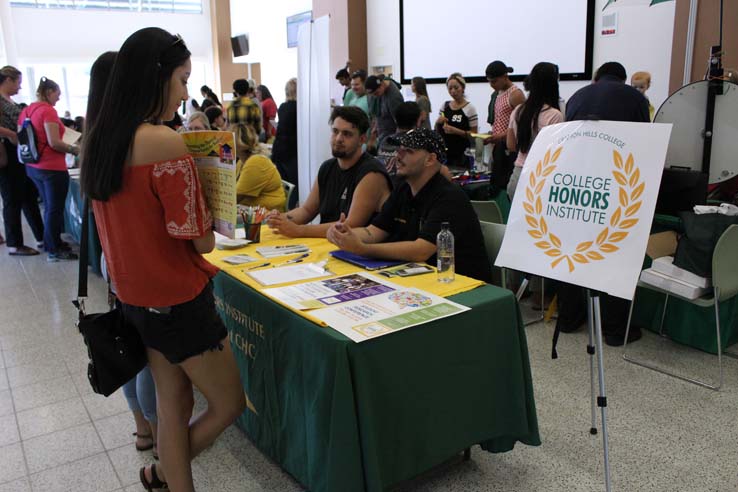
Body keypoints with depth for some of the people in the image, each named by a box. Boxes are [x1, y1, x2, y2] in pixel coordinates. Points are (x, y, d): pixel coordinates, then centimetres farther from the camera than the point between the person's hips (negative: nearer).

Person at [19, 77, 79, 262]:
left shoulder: (26, 111, 9)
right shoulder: (48, 110, -15)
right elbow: (54, 142, -21)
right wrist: (74, 149, -7)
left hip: (32, 167, 8)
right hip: (52, 168, -8)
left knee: (49, 207, 20)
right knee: (55, 209, 1)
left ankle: (50, 243, 29)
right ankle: (54, 251, 8)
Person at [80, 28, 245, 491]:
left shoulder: (99, 140, 2)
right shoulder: (165, 142, -22)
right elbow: (201, 239, -19)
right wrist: (199, 174, -3)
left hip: (135, 296, 8)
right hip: (179, 301, -8)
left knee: (173, 403, 21)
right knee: (229, 404, 13)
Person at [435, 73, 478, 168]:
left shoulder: (470, 108, -5)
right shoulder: (445, 105, 8)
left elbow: (474, 134, -7)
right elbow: (437, 130, 16)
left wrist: (456, 131, -20)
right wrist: (438, 122, -6)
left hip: (461, 153, -4)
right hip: (444, 151, 4)